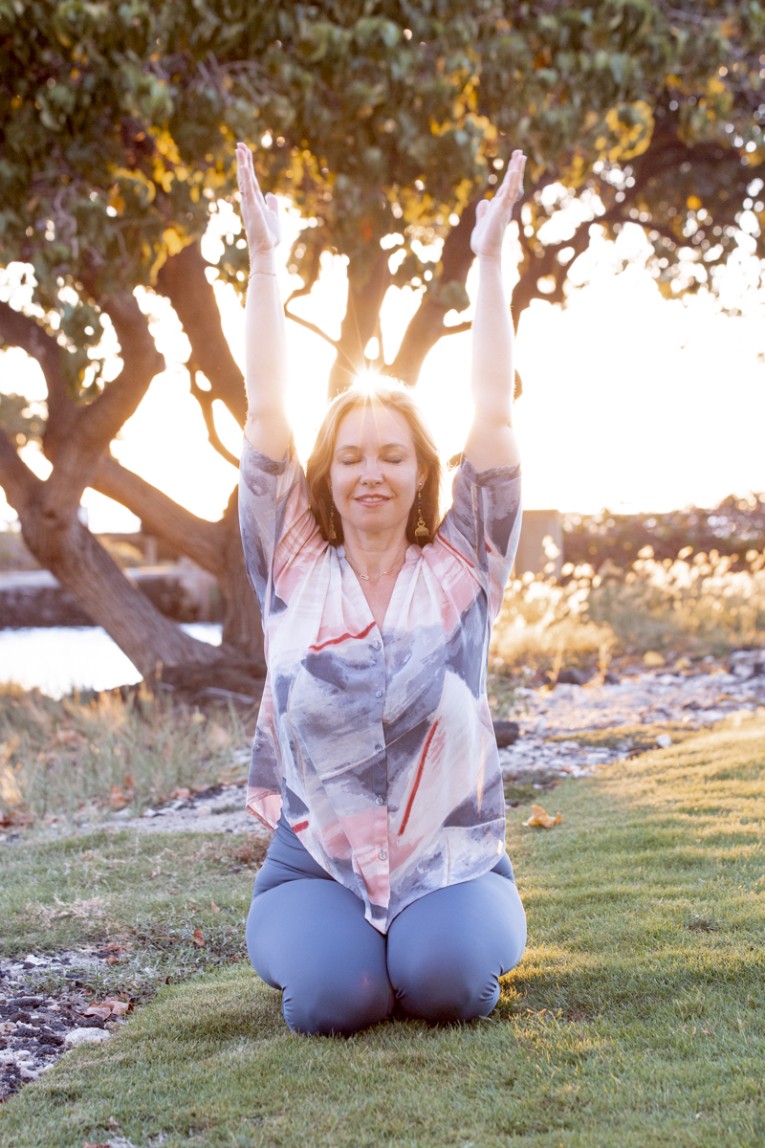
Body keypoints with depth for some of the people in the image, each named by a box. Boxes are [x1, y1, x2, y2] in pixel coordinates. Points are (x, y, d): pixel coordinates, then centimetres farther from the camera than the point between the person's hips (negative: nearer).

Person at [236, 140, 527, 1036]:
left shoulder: (461, 566, 3)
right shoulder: (294, 567, 3)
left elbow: (493, 420, -2)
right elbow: (265, 416, 0)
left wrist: (489, 263, -5)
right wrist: (263, 262, -3)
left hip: (451, 859, 0)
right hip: (316, 861, 0)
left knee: (447, 985, -27)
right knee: (333, 997, -26)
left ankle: (467, 931, 11)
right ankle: (295, 933, 12)